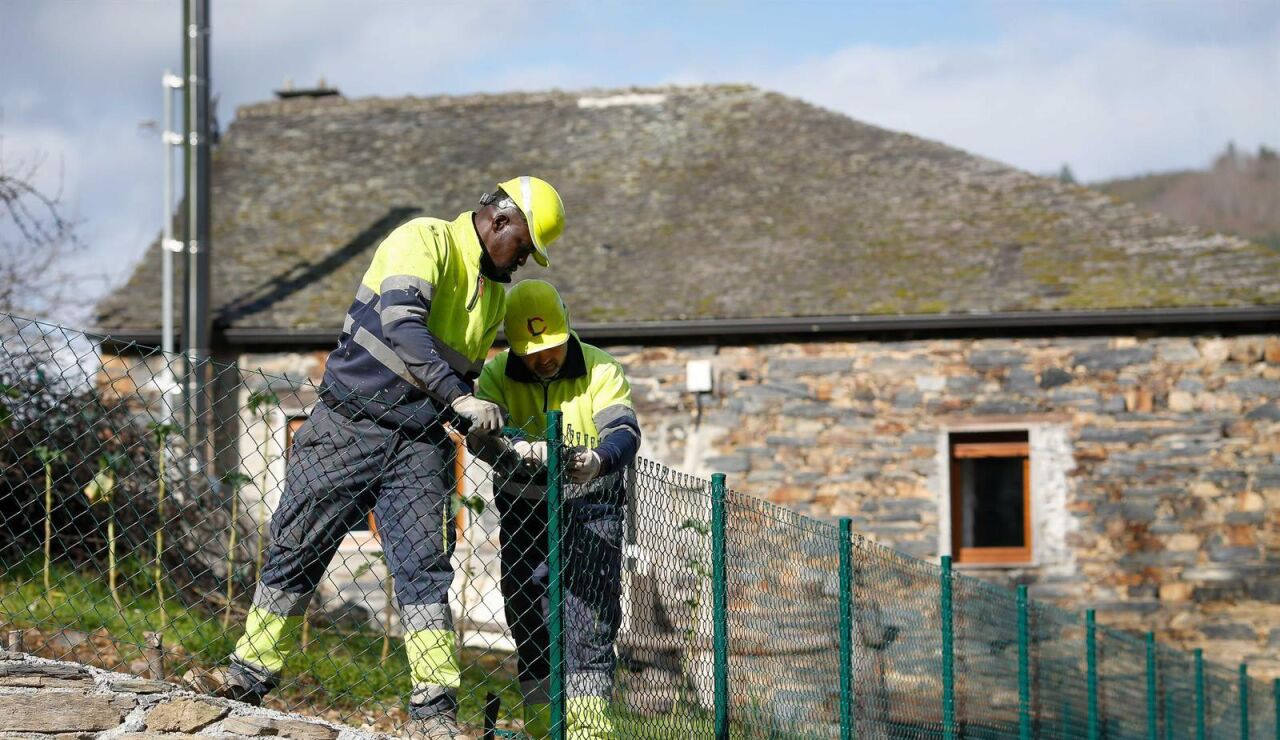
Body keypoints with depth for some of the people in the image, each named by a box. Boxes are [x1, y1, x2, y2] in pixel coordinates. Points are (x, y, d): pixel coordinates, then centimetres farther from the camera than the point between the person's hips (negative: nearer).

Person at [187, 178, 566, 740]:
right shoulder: (425, 241, -9)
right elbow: (401, 324, -25)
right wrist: (459, 398, -30)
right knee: (296, 549, 2)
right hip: (351, 424, -5)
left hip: (419, 445, 5)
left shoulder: (494, 296, 16)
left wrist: (484, 430, 8)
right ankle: (253, 671, 15)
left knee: (424, 568, -6)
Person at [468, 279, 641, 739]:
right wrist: (520, 452, -46)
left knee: (590, 615, -11)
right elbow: (481, 435, -23)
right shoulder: (497, 375, -6)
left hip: (591, 506, -2)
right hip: (525, 508, 2)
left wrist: (598, 460, -46)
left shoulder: (600, 370, -8)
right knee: (529, 615, -1)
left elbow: (624, 431, -22)